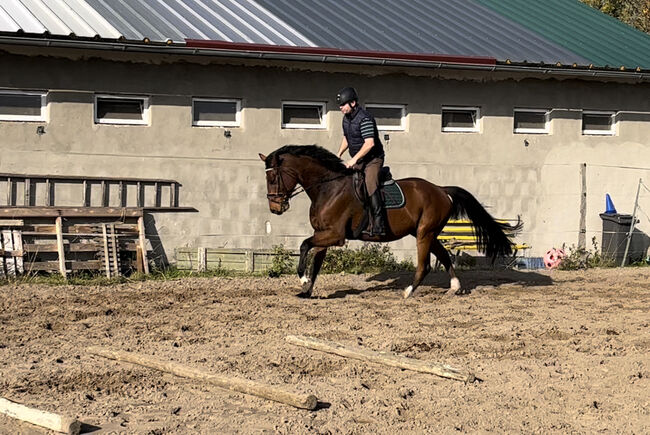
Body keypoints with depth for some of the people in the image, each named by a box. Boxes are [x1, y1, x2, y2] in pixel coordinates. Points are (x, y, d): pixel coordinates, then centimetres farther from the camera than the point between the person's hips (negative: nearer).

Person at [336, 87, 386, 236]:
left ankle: (378, 225, -28)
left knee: (371, 186, -25)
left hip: (373, 159, -9)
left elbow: (369, 143, -28)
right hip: (357, 161, 9)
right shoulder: (346, 118, 8)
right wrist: (339, 154, 10)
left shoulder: (364, 119, -21)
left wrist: (354, 159, -28)